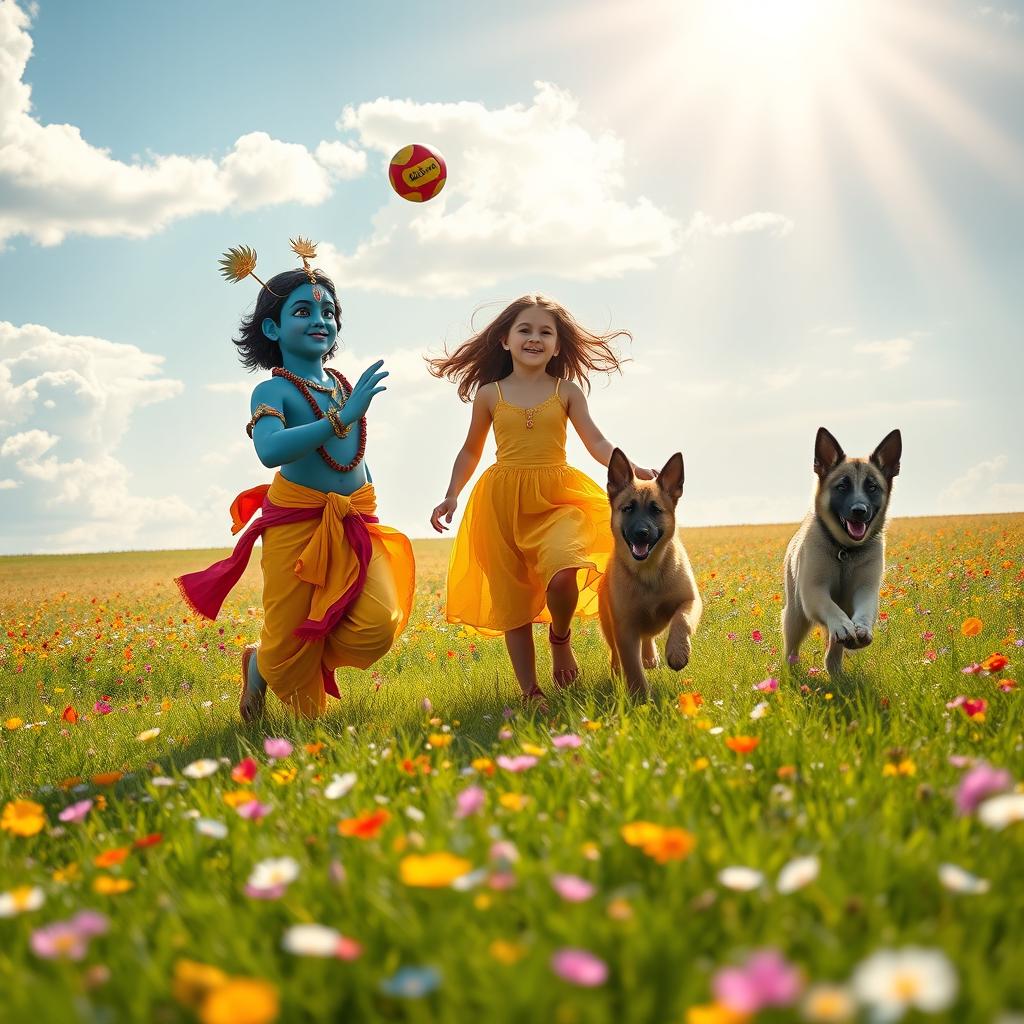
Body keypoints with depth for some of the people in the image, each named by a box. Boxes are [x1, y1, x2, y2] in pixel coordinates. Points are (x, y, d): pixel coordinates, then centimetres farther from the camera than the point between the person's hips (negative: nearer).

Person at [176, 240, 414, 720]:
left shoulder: (344, 384, 11)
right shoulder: (274, 390, -9)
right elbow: (271, 451, -31)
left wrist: (370, 511, 23)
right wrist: (343, 416, -35)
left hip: (354, 525, 5)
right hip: (297, 524, -5)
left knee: (379, 626, -16)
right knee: (287, 649, 1)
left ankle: (312, 656, 15)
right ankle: (258, 664, 39)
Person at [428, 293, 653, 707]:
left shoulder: (567, 392, 6)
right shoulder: (489, 394, 8)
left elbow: (597, 443, 1)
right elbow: (471, 451, 18)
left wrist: (630, 469, -18)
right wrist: (451, 497, 6)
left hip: (556, 499, -1)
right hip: (503, 501, 2)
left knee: (562, 575, -29)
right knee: (512, 601, 3)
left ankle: (560, 637, 4)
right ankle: (530, 691, 13)